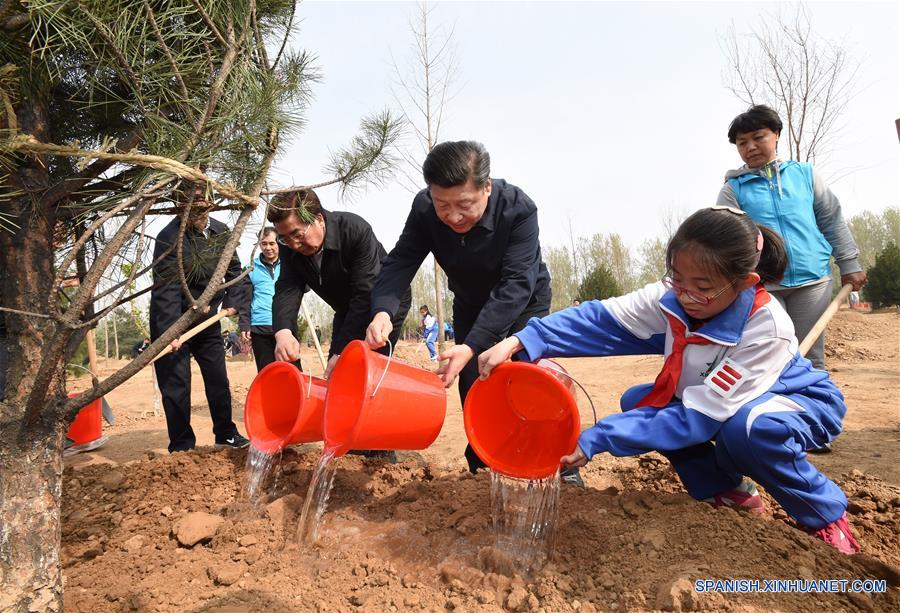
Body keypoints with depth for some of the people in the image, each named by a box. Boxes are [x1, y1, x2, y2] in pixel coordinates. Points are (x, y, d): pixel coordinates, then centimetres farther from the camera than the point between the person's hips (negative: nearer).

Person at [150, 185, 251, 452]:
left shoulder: (221, 231, -3)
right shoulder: (169, 237, -20)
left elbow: (234, 271, 5)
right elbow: (166, 289, -25)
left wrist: (233, 303, -10)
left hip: (207, 319, 5)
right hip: (171, 321, -5)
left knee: (218, 379, 12)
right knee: (176, 385, -1)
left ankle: (226, 434, 28)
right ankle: (181, 446, 13)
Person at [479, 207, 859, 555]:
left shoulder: (767, 328, -36)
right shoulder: (673, 298, -22)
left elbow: (698, 418, -38)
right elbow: (602, 318, -30)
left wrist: (597, 439, -42)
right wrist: (520, 342, -46)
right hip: (714, 399, 6)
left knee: (746, 428, -38)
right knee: (638, 401, -13)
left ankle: (825, 513, -6)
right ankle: (726, 490, 6)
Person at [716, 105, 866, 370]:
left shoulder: (804, 173, 9)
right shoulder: (732, 189, 2)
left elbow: (832, 220, 14)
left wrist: (849, 264, 11)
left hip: (812, 279, 2)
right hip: (762, 285, -2)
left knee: (811, 359, 8)